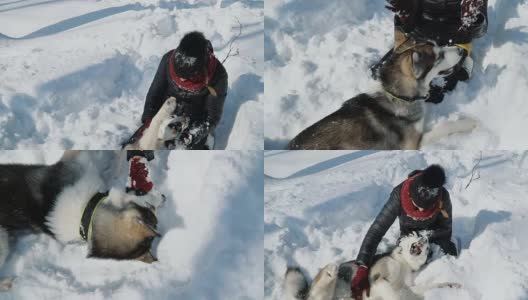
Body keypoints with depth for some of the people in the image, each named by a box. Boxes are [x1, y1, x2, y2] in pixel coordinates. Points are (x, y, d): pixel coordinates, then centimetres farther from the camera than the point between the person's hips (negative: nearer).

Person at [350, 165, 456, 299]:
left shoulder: (443, 197, -40)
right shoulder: (399, 196, -44)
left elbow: (446, 228, -18)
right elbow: (376, 230, -45)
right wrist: (362, 269, -54)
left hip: (435, 231, 0)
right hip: (409, 231, 0)